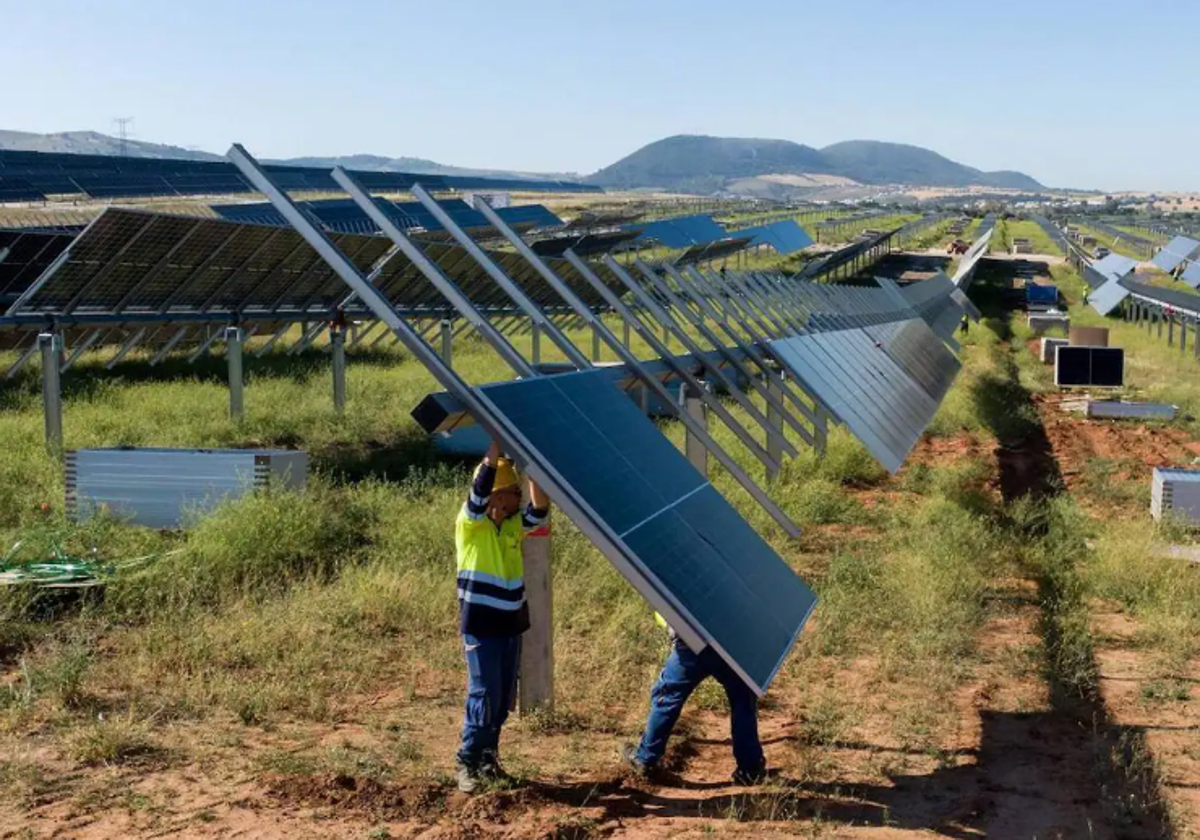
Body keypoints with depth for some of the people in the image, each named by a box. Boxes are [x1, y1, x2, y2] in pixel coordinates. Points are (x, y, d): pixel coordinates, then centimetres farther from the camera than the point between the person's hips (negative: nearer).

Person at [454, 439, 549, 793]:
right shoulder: (470, 522, -10)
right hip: (480, 625, -6)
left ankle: (488, 757, 23)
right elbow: (481, 485, -25)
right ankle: (466, 763, 2)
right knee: (484, 696, -8)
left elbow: (540, 509, -12)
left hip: (511, 623, 6)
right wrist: (498, 442, -27)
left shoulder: (514, 524, 5)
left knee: (504, 699, 11)